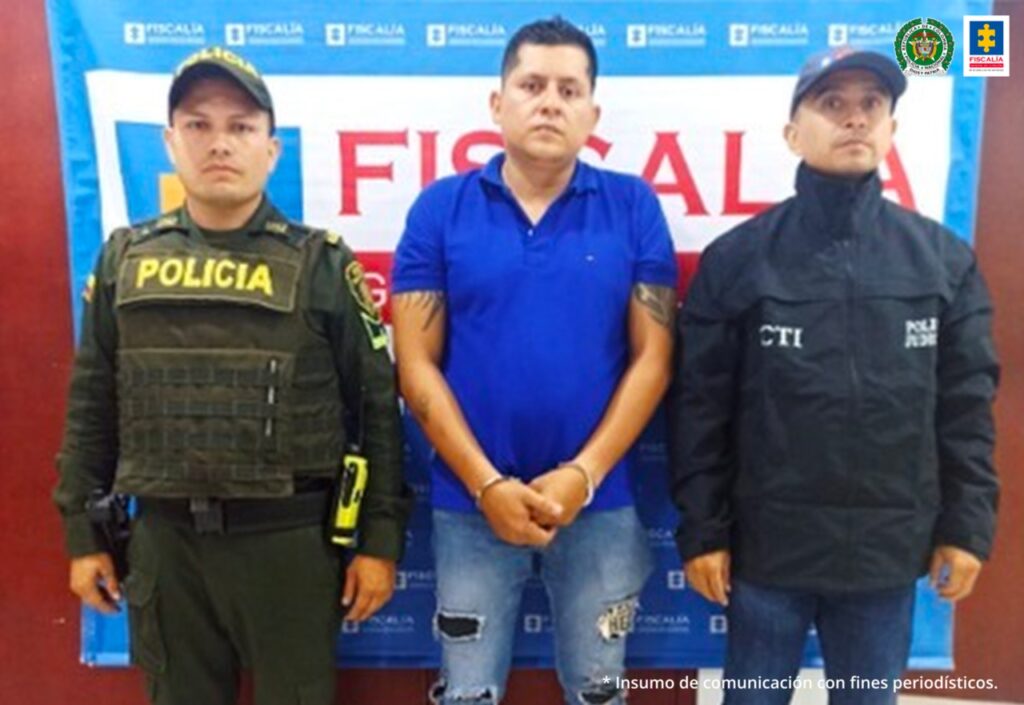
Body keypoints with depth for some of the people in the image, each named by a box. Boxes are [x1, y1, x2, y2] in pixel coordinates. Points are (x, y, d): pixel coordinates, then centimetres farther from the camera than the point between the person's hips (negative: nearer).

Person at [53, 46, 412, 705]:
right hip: (162, 537, 3)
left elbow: (377, 407, -4)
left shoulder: (321, 264, -4)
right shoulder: (125, 259, 5)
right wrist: (83, 533, 10)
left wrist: (380, 539, -5)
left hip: (289, 539, -3)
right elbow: (91, 405, 10)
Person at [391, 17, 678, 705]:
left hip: (600, 503, 1)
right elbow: (417, 364, -4)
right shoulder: (441, 208, -2)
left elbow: (653, 356, -2)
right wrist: (487, 484, -11)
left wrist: (584, 474, -11)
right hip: (471, 504, 0)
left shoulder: (635, 208, -1)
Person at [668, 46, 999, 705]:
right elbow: (699, 406, -5)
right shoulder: (736, 257, -5)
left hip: (890, 549, 2)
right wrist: (702, 530, -6)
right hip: (767, 546, -2)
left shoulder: (946, 259, 2)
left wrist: (967, 525, 3)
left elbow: (967, 403, 5)